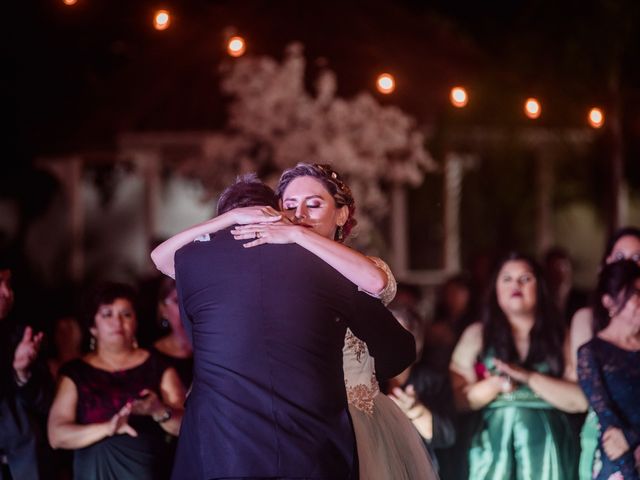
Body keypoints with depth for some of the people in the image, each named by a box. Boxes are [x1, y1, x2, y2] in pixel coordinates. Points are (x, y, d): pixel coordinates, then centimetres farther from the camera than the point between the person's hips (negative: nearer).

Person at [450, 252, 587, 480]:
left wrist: (529, 377, -11)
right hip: (493, 446, 0)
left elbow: (581, 400, -2)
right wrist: (496, 384, -13)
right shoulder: (477, 335, 11)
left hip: (546, 448, 0)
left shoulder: (559, 337, 9)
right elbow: (459, 398, 3)